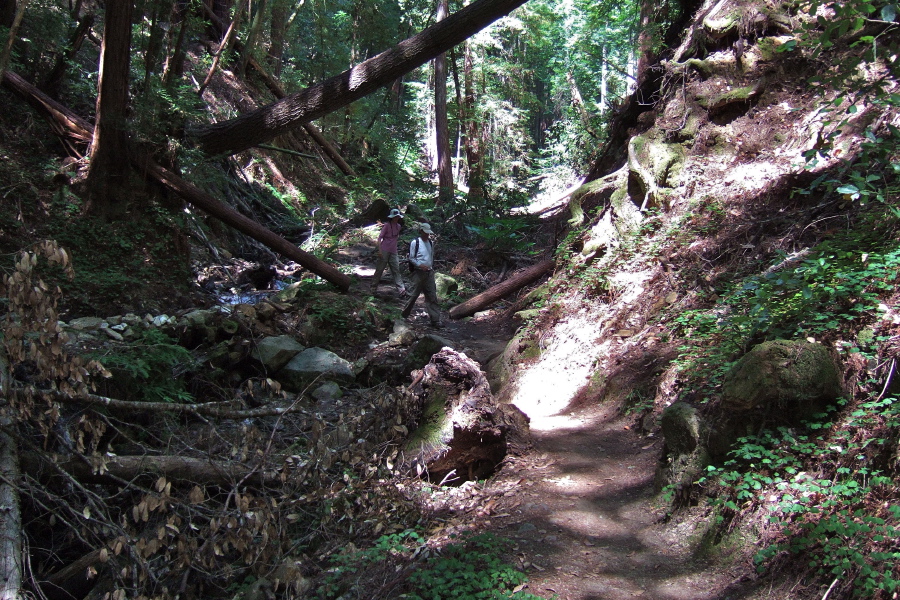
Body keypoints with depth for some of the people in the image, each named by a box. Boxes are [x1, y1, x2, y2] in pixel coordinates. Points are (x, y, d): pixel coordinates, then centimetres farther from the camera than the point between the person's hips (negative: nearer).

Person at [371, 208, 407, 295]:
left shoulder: (398, 226, 9)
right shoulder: (387, 225, -8)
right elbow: (380, 237, -9)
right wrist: (380, 250, -16)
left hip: (393, 252, 5)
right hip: (384, 251, -5)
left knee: (396, 270, -1)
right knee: (380, 269, 3)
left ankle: (401, 290, -7)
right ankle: (374, 287, 16)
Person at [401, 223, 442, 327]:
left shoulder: (431, 243, 10)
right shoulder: (415, 243, -7)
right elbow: (411, 258, -6)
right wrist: (420, 265, -19)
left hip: (429, 273, 5)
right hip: (418, 273, -4)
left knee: (432, 296, 1)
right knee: (414, 294, 3)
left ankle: (435, 319, 2)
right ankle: (405, 314, 23)